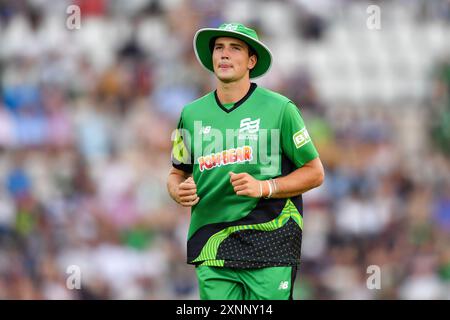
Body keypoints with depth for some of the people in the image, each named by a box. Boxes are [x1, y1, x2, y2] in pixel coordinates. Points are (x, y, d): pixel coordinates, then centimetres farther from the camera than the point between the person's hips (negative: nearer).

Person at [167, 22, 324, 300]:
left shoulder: (279, 109, 0)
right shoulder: (192, 113, 11)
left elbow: (315, 173, 3)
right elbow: (177, 174, 22)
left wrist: (264, 188, -12)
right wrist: (179, 191, -3)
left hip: (268, 246, -3)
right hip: (212, 252, 3)